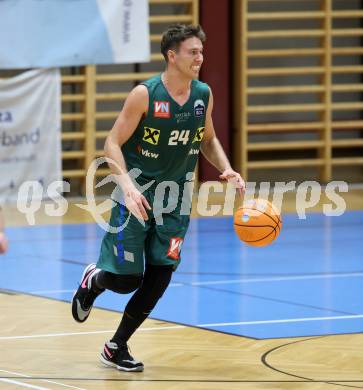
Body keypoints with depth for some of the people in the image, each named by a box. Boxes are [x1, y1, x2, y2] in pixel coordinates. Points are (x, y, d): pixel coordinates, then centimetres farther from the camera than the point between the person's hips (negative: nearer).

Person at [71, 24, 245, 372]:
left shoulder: (203, 95, 0)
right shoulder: (144, 94, -16)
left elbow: (208, 140, 16)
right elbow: (113, 143, -14)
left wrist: (226, 169, -2)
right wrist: (128, 186, -28)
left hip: (174, 200, 5)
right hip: (137, 195, -5)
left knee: (158, 281, -1)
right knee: (126, 279, -6)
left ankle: (116, 347, 15)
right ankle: (93, 281, 31)